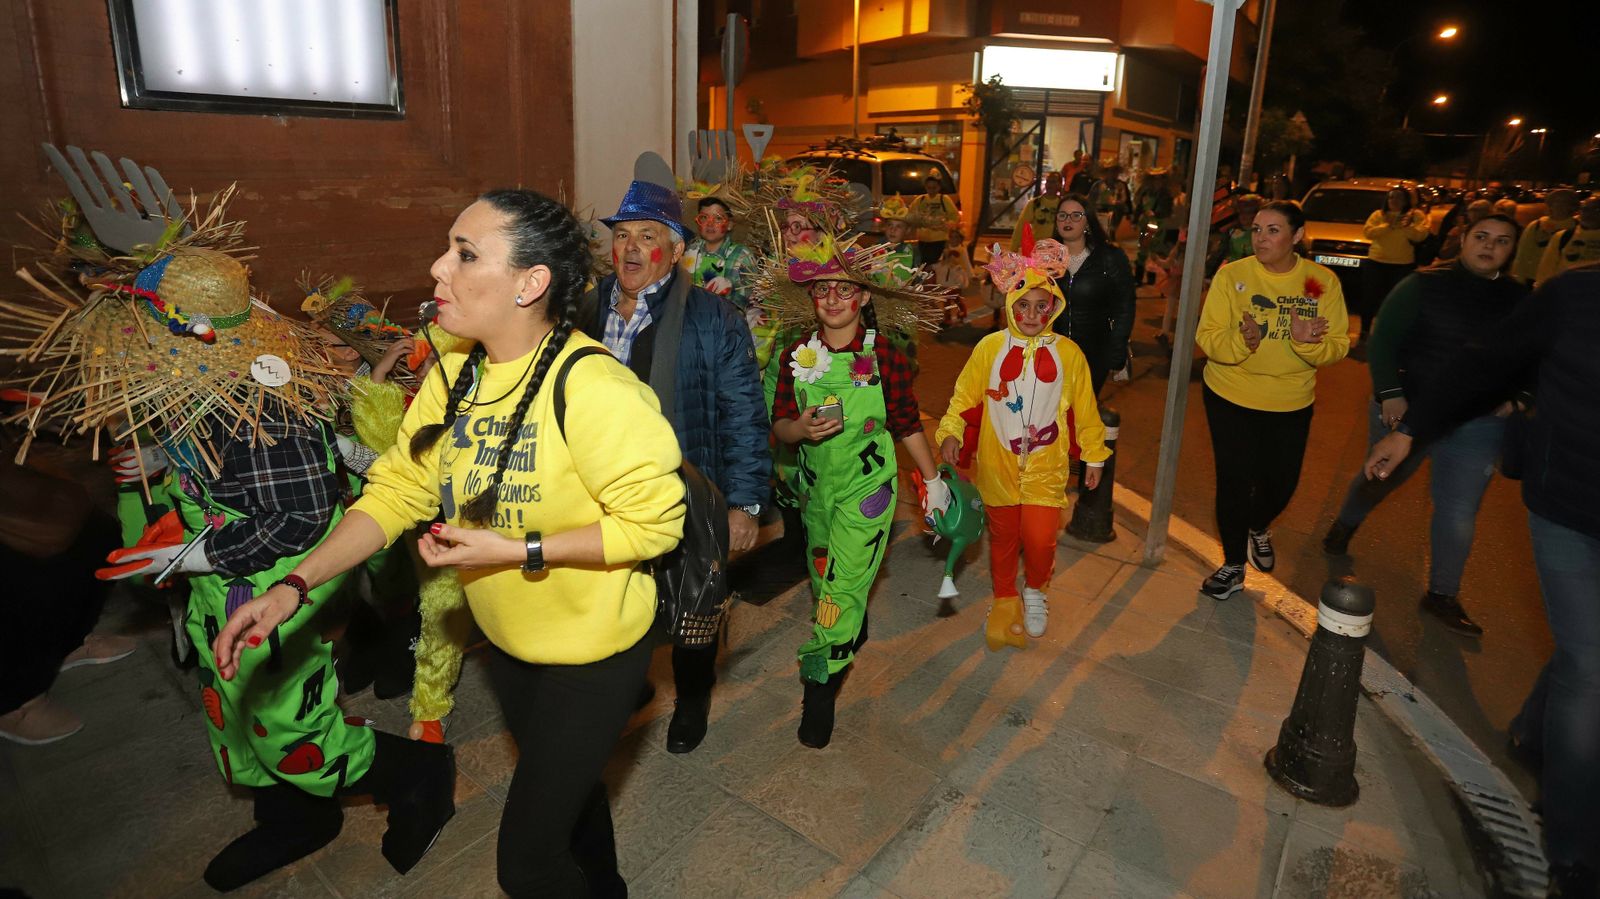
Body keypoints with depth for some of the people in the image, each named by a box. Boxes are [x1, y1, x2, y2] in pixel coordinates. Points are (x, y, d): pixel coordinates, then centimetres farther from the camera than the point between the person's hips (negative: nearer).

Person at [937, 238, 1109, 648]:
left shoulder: (1068, 353, -3)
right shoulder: (990, 347, -5)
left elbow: (1084, 410, 6)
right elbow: (964, 398, -1)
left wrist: (1094, 457, 12)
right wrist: (950, 433, -16)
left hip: (1046, 465, 0)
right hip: (998, 463, 1)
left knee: (1040, 538, -12)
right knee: (1003, 537, 14)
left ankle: (1035, 590, 22)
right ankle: (1005, 601, 38)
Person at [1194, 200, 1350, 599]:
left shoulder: (1323, 281, -5)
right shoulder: (1231, 275, -10)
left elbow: (1338, 346, -7)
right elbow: (1207, 337, -15)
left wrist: (1306, 342, -29)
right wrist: (1242, 340, -35)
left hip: (1291, 401, 2)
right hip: (1230, 396, -2)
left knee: (1281, 483, 12)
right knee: (1235, 481, 1)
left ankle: (1258, 527, 49)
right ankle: (1233, 565, 23)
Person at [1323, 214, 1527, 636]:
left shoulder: (1520, 298, 1)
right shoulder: (1425, 284, -8)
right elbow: (1383, 341, -9)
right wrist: (1389, 393, -18)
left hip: (1478, 423, 2)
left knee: (1459, 511, 3)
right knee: (1380, 478, 18)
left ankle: (1442, 594, 19)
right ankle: (1345, 524, 49)